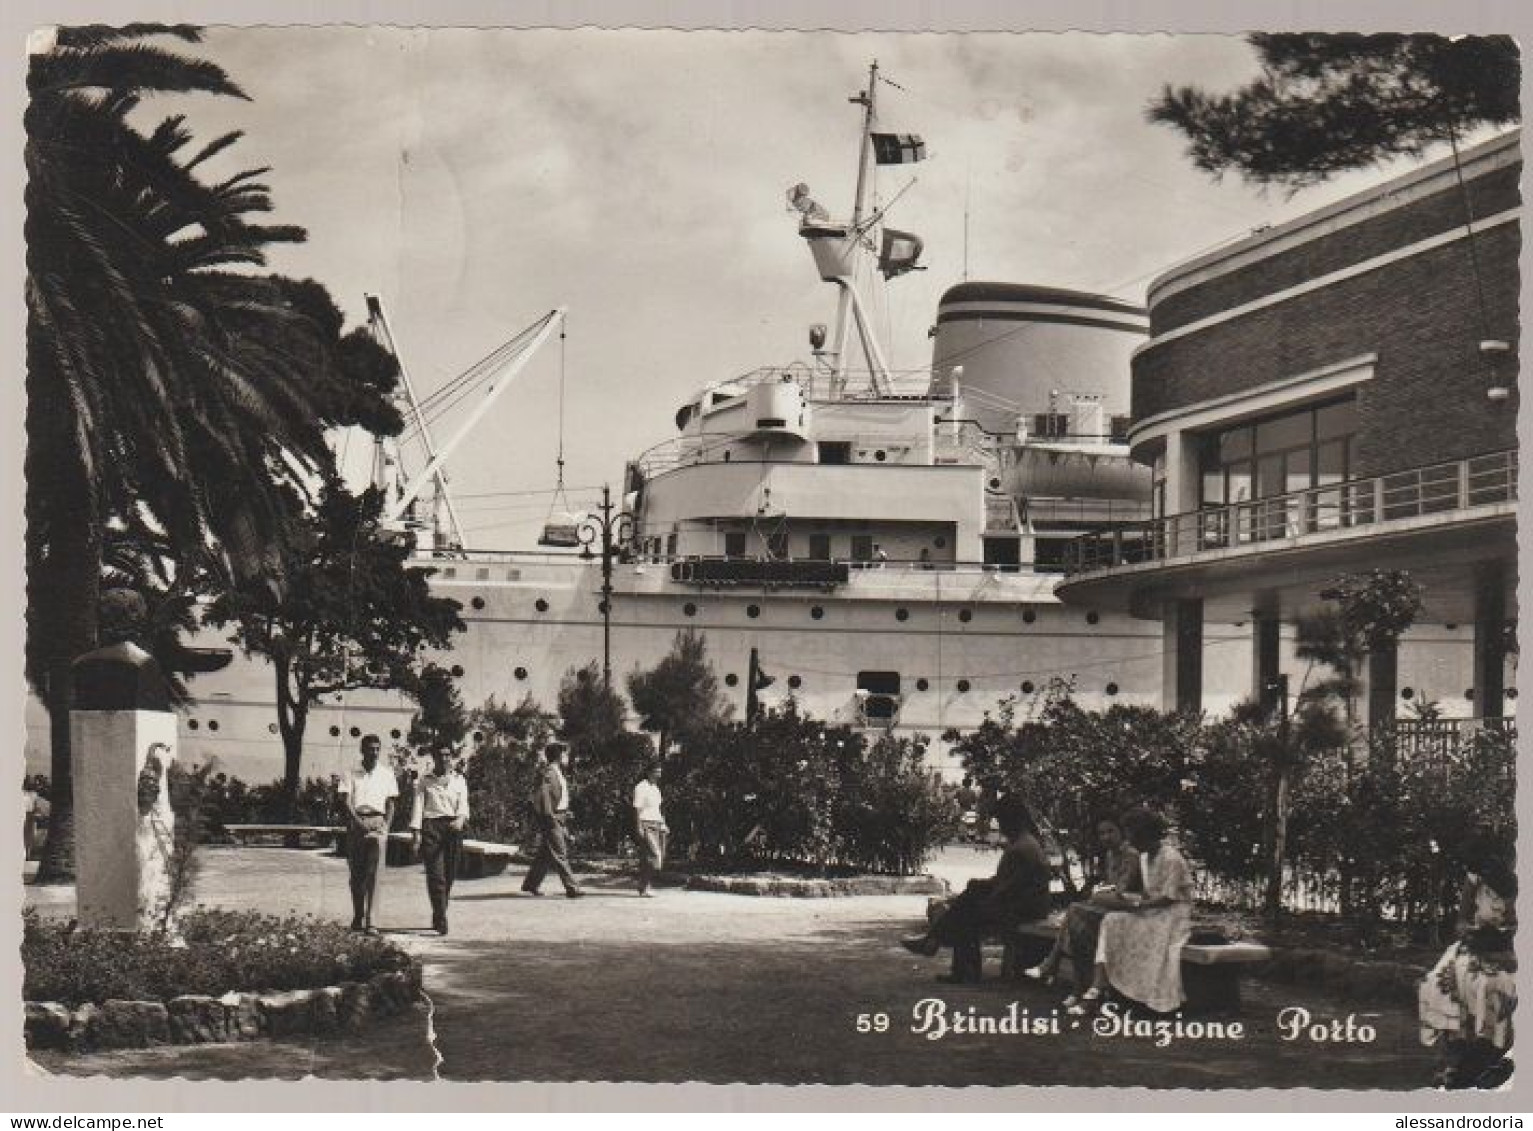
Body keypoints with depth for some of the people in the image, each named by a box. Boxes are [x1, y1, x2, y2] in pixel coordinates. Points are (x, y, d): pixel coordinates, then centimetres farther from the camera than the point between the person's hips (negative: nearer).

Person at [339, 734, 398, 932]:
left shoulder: (386, 774, 12)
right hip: (355, 822, 0)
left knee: (373, 873, -11)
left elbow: (390, 804, 13)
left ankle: (370, 920, -17)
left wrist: (386, 827, -3)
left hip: (377, 822, 0)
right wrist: (358, 822, -14)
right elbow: (346, 801, -1)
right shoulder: (351, 775, 7)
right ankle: (357, 917, 17)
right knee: (356, 872, 4)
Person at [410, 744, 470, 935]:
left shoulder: (459, 780, 14)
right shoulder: (425, 781, 10)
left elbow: (463, 804, 1)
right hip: (431, 826, -2)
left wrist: (461, 818, -21)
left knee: (449, 875, 5)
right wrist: (416, 831, -9)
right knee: (436, 875, -11)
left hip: (453, 828, 2)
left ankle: (437, 918, 22)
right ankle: (441, 921, -17)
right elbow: (418, 805, 2)